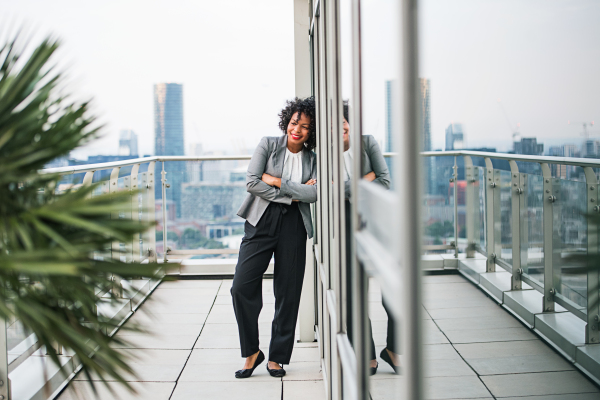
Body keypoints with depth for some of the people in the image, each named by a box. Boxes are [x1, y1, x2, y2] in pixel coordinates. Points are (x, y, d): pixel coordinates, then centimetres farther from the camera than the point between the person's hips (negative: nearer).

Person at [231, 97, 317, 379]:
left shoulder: (313, 159, 8)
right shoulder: (268, 145, 4)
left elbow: (314, 193, -9)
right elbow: (251, 182, -8)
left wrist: (276, 181, -11)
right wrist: (292, 195, -9)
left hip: (294, 226, 1)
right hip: (261, 221, -1)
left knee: (288, 293, 3)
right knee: (242, 286, -9)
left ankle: (277, 357, 17)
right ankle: (252, 352, 8)